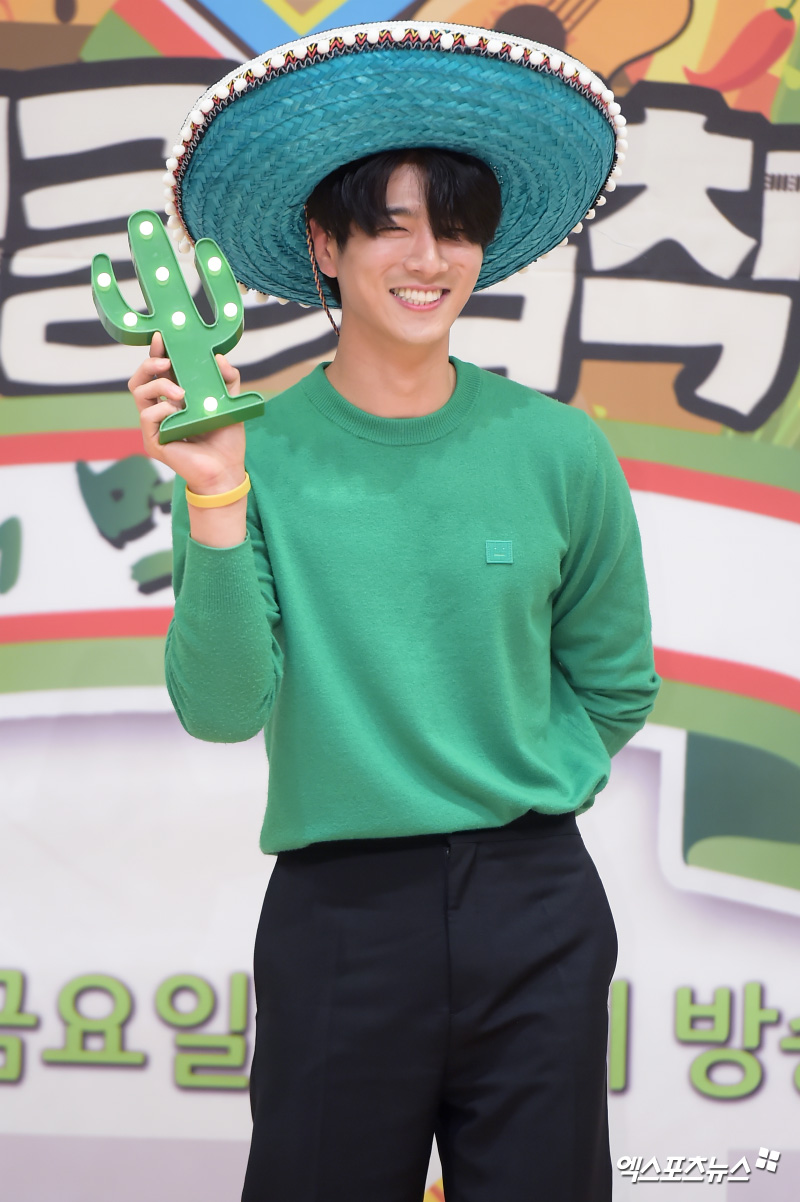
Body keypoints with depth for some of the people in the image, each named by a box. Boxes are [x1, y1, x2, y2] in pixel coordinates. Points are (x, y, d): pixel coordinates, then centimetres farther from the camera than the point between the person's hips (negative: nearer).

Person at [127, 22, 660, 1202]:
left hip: (534, 916, 1)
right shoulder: (259, 450, -7)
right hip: (340, 916, -1)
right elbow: (220, 706, -15)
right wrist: (218, 502, -24)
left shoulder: (557, 451, -2)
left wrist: (515, 797, 1)